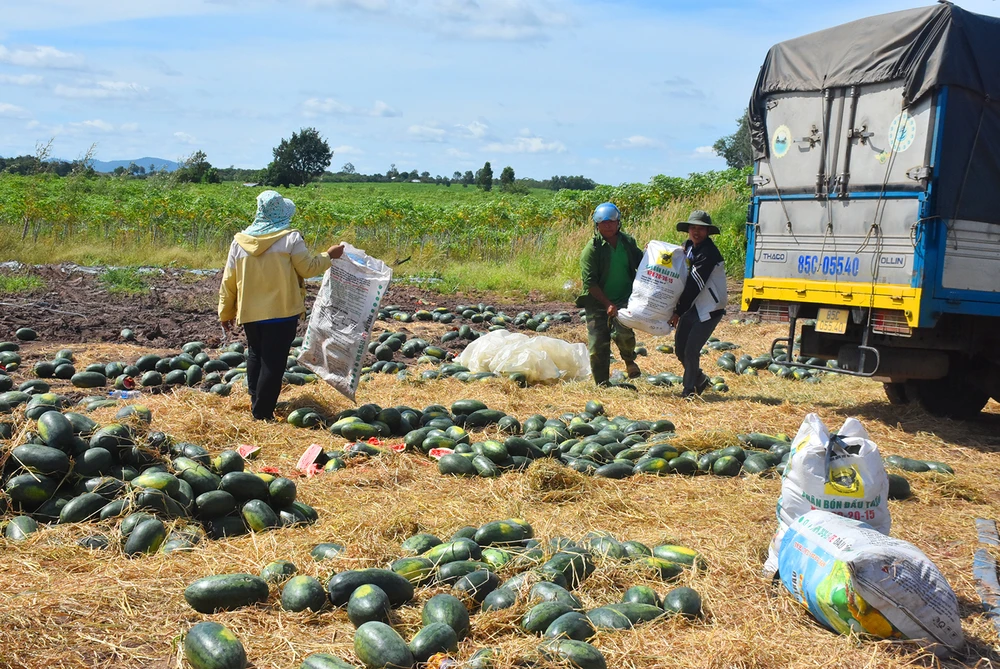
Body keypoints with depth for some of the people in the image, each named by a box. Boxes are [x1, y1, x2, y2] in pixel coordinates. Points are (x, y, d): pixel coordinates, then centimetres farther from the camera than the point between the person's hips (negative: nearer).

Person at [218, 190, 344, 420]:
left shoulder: (240, 240, 2)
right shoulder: (290, 238, -11)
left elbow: (228, 280, 6)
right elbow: (308, 268, -6)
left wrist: (226, 312, 17)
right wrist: (329, 255, 12)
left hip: (250, 312, 5)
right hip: (281, 312, -5)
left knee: (255, 355, 23)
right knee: (273, 362, 1)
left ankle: (256, 405, 28)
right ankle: (262, 413, 3)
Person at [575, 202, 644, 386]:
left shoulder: (628, 243, 5)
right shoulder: (591, 249, -9)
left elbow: (640, 264, 23)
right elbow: (590, 283, -13)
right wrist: (608, 304, -20)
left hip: (624, 300, 1)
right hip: (597, 302, -1)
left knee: (622, 331, -25)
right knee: (598, 347, -1)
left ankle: (629, 360, 7)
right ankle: (602, 385, 15)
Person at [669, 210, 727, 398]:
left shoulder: (709, 253, -19)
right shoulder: (687, 247, 7)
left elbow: (695, 285, -21)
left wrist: (678, 312, -19)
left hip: (709, 309, -8)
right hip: (691, 307, 8)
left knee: (691, 350, -10)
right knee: (680, 348, 10)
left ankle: (689, 389, 4)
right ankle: (699, 379, 31)